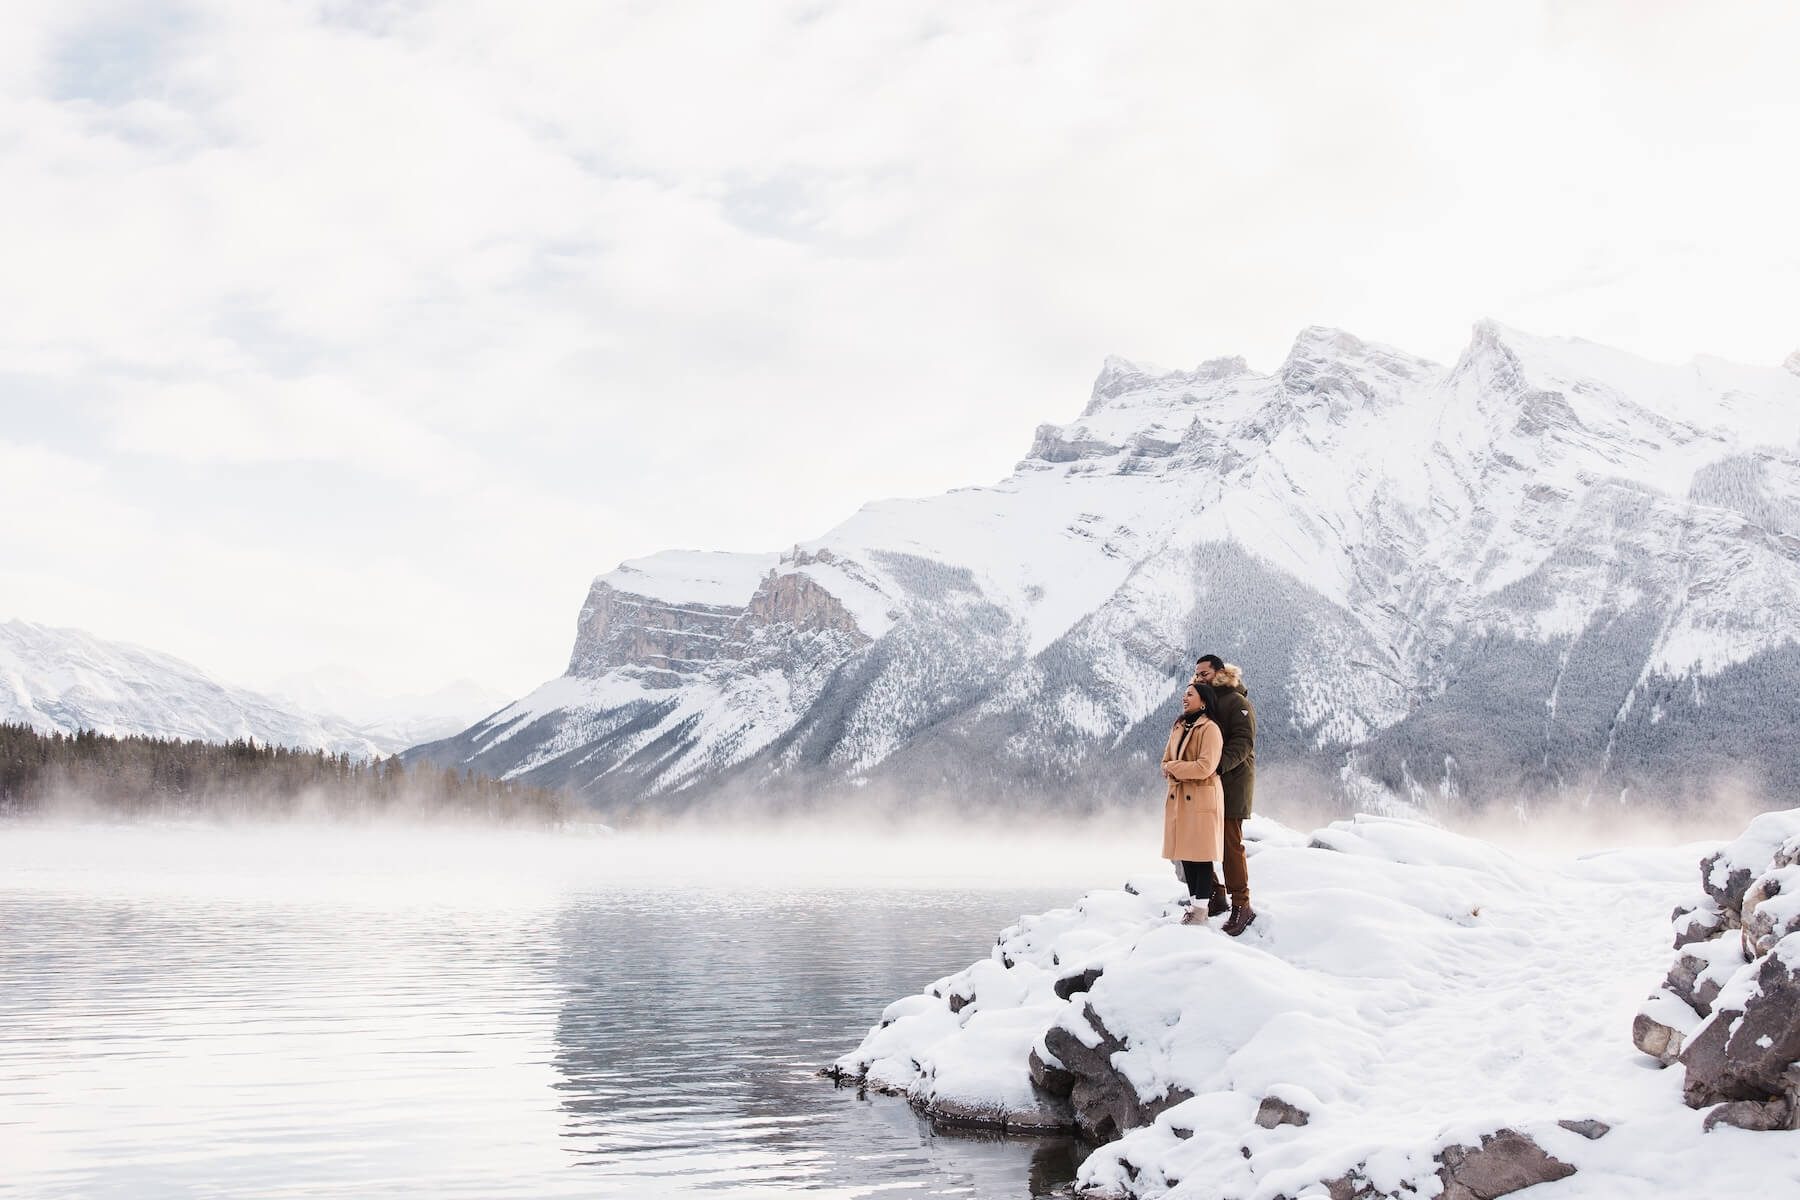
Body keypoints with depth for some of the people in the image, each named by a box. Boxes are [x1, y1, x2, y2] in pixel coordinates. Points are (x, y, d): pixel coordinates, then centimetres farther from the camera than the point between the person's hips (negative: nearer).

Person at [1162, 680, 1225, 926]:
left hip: (1202, 798, -8)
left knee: (1201, 854, -3)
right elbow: (1166, 761, 16)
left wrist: (1174, 767, -9)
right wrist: (1173, 771, -7)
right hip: (1178, 797, 8)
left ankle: (1200, 909, 3)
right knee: (1185, 852, 10)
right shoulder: (1179, 727, 14)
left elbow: (1205, 767, -20)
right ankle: (1194, 902, 20)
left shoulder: (1210, 729, -11)